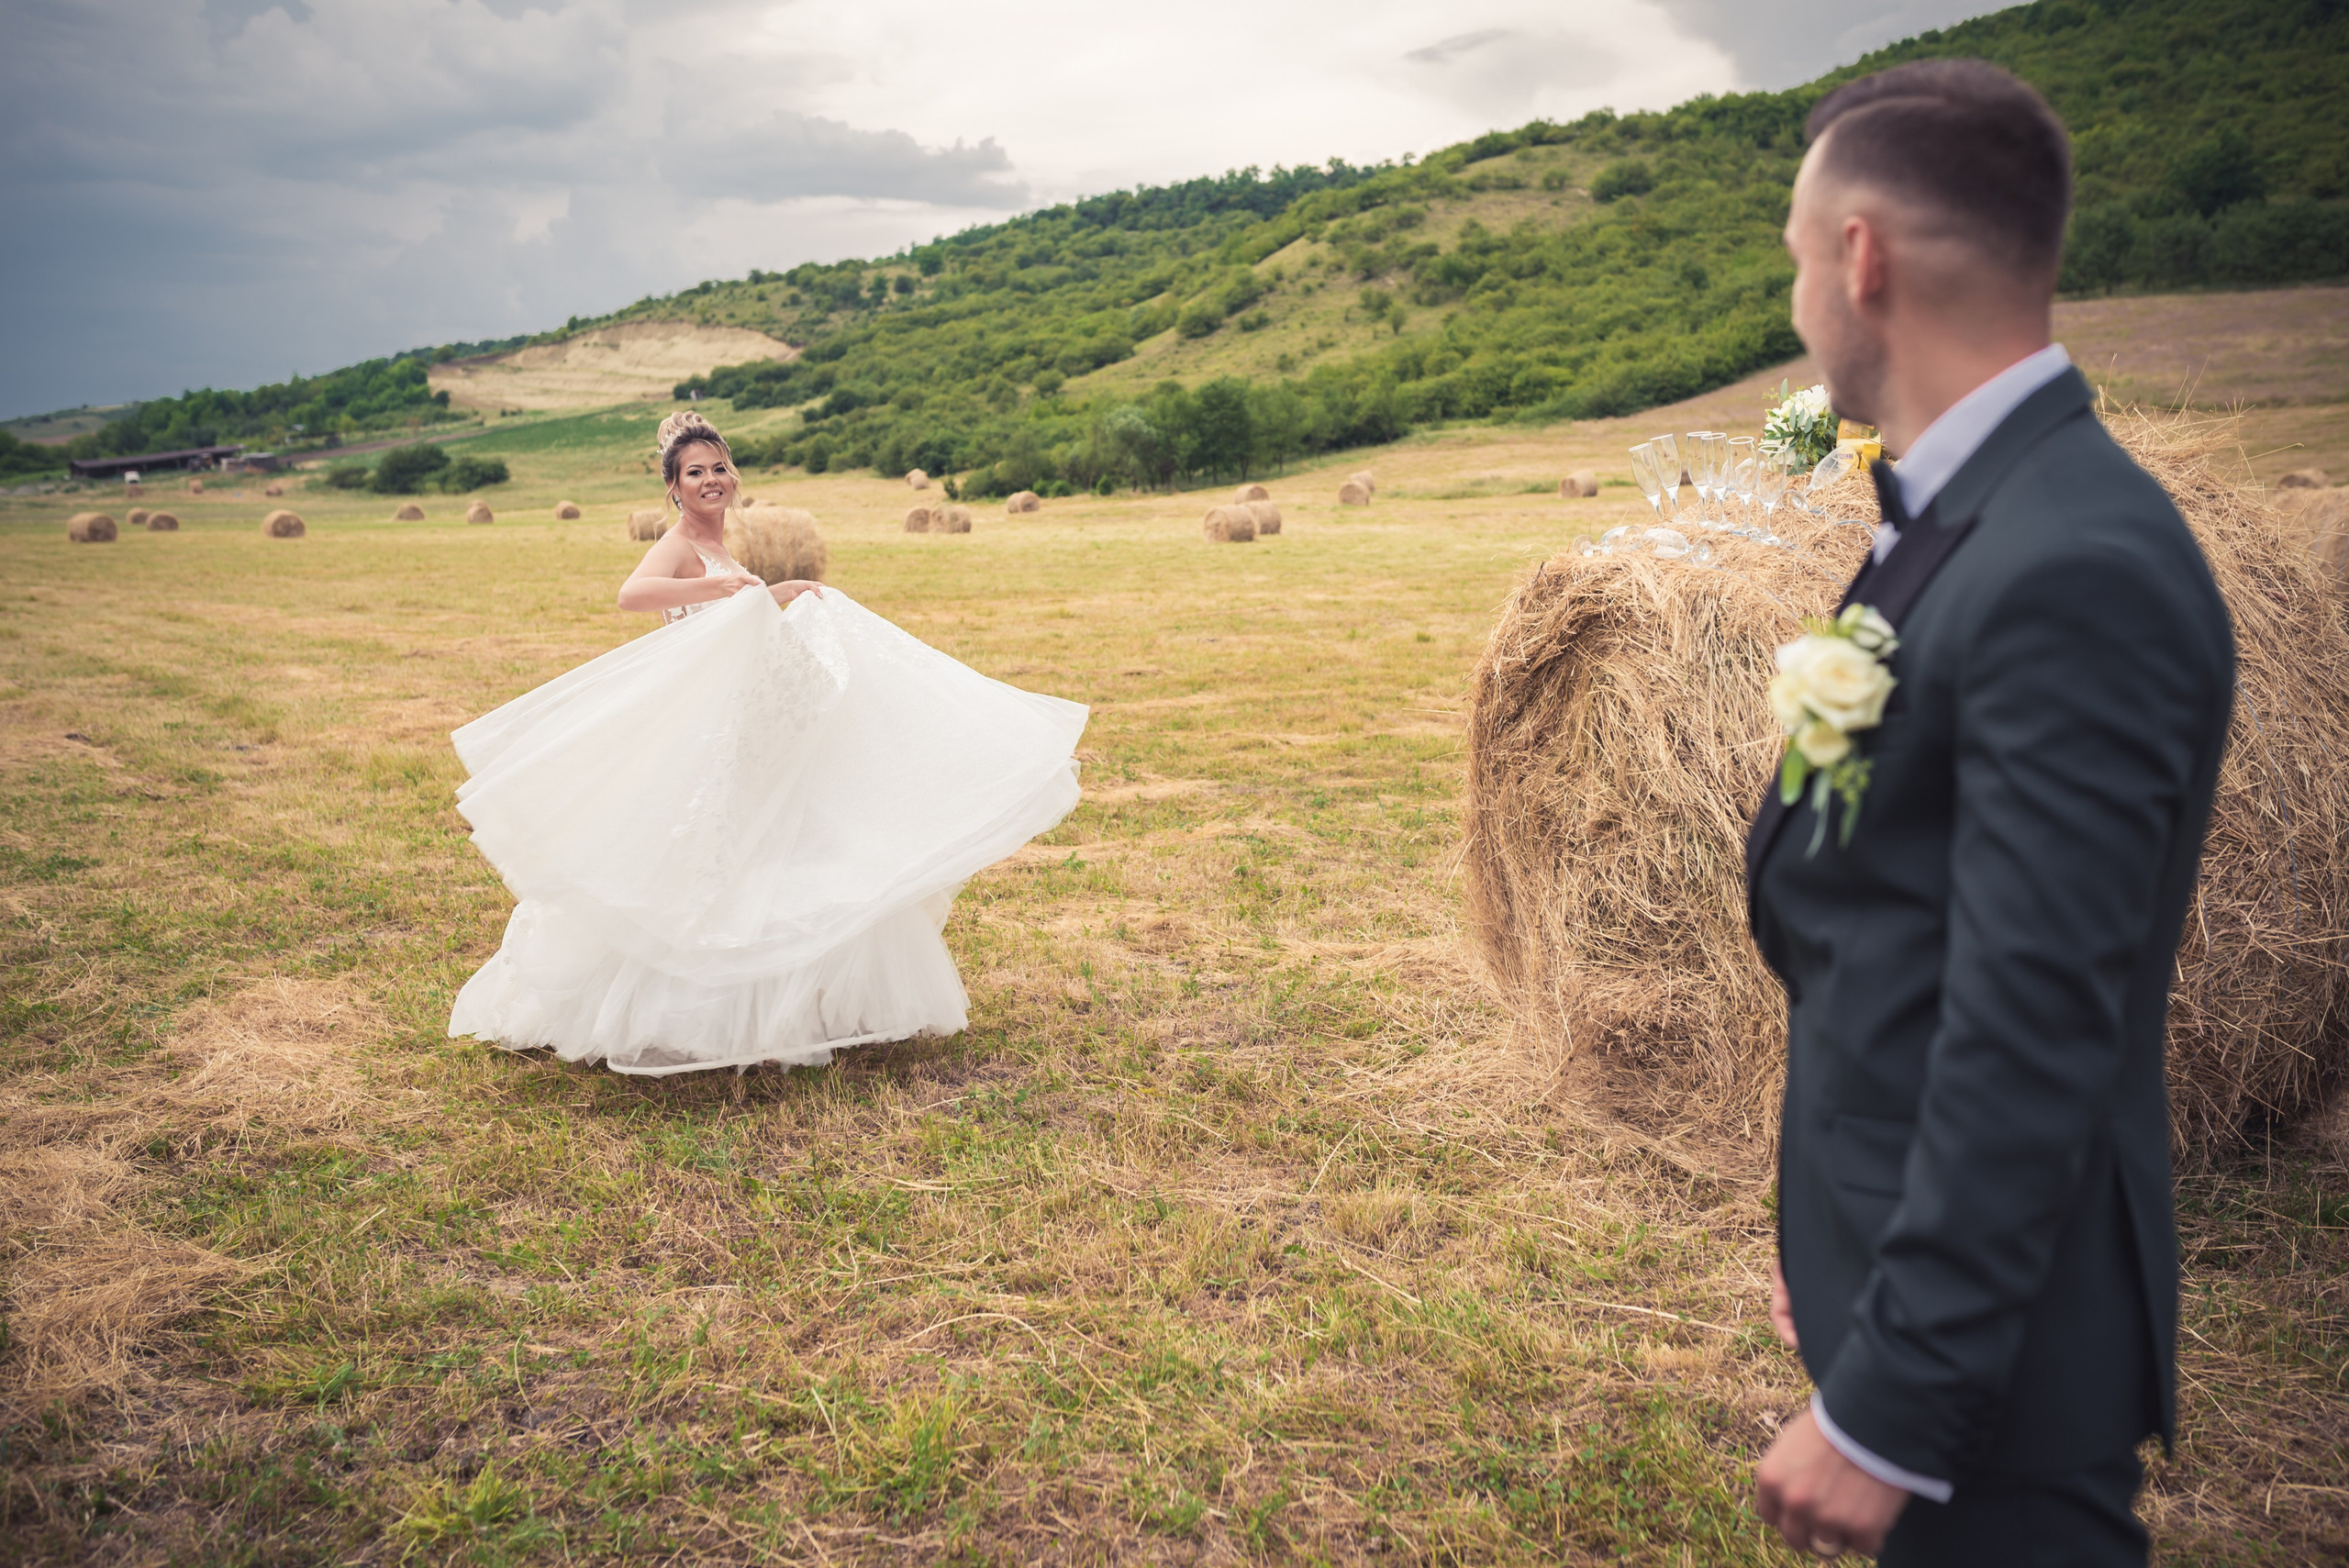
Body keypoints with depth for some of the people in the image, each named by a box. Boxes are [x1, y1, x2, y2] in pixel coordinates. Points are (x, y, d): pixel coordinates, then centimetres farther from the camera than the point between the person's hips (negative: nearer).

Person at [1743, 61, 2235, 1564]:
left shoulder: (2077, 572, -25)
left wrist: (1884, 1411, -20)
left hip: (1994, 1335, -9)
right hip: (1915, 1255, 9)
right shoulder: (1971, 515, 6)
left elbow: (2030, 1034, -26)